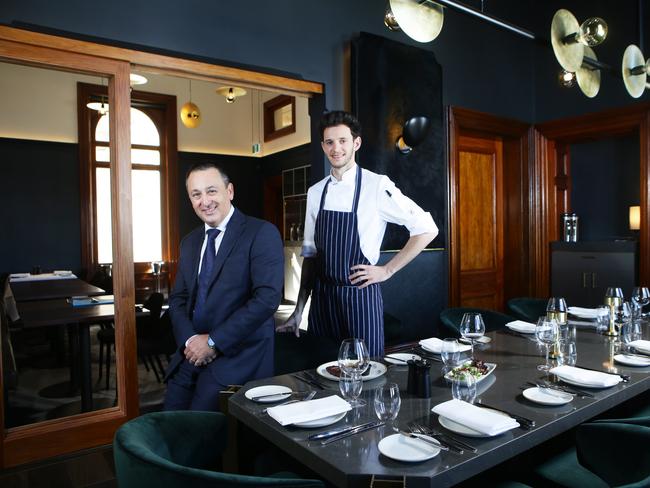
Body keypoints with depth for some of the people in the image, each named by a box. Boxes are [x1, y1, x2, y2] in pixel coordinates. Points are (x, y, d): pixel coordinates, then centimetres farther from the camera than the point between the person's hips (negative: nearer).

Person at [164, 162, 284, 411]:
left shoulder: (262, 233, -9)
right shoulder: (189, 242, 14)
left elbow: (267, 297, -19)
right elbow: (178, 298, 14)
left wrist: (213, 342, -16)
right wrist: (189, 340, -7)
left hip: (237, 358, -6)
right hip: (190, 355, 6)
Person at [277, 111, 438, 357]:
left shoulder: (377, 185, -9)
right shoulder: (315, 192, 6)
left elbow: (427, 229, -6)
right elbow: (310, 252, 10)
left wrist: (387, 270, -7)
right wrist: (298, 311, 9)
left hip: (360, 297, -4)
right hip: (321, 298, 4)